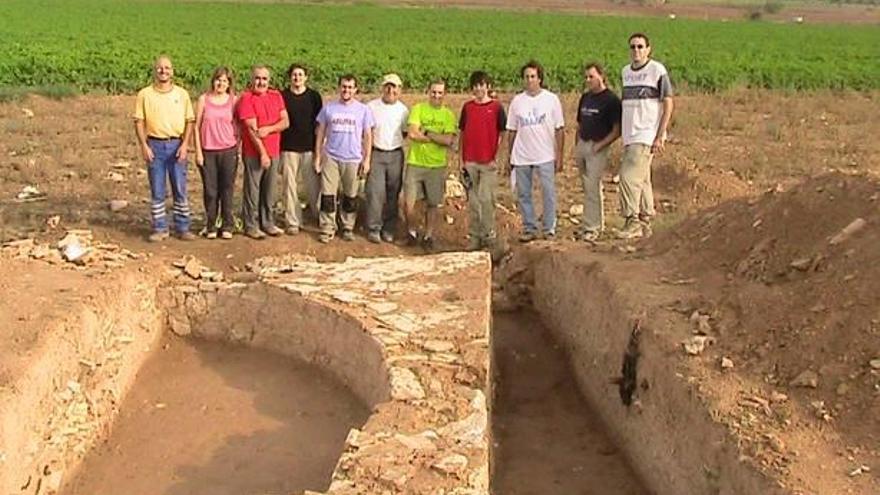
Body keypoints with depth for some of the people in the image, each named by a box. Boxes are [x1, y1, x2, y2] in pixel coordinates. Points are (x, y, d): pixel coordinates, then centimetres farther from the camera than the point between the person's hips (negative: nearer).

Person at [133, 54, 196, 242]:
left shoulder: (182, 93, 6)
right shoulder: (144, 94, 3)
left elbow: (190, 121, 5)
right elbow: (139, 122, 2)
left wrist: (184, 145, -6)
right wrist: (144, 146, -7)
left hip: (176, 144, 0)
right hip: (155, 145, 0)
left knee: (180, 189, 3)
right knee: (157, 191, 4)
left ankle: (182, 228, 11)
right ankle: (160, 229, 12)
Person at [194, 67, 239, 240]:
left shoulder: (233, 100, 3)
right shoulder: (203, 99, 2)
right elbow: (197, 126, 3)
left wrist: (239, 149, 2)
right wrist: (198, 152, -1)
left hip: (228, 151, 0)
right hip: (208, 152, 0)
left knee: (227, 190, 4)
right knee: (210, 191, 4)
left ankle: (227, 226, 13)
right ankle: (210, 226, 14)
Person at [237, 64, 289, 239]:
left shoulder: (276, 96, 8)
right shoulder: (247, 98, -9)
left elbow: (285, 121, 3)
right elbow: (252, 128, -13)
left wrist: (268, 129, -16)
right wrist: (262, 153, -16)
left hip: (273, 151, 5)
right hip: (254, 153, -5)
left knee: (269, 190, 12)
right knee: (252, 190, 2)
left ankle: (267, 223, 23)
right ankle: (251, 226, 11)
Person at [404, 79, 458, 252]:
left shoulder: (448, 115, 3)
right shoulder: (418, 109, 1)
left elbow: (449, 141, -11)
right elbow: (412, 134, -13)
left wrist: (426, 132, -13)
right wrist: (437, 137, -9)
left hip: (437, 165, 1)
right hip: (415, 163, -1)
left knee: (433, 204, 7)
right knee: (408, 202, -2)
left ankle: (428, 236, 22)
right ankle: (411, 232, 20)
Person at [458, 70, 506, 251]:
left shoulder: (496, 107, -1)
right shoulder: (467, 107, 8)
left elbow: (502, 133, 1)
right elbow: (462, 134, 12)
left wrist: (495, 155, -6)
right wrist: (462, 160, 7)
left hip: (488, 162, -3)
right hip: (469, 162, 3)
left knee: (487, 200, -5)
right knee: (472, 201, 8)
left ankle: (489, 236, 5)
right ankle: (474, 236, 16)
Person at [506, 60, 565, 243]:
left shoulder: (551, 99, -1)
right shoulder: (517, 101, 5)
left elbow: (559, 130, 0)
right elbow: (512, 130, 9)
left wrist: (559, 156, -4)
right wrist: (510, 156, 7)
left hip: (545, 156, -2)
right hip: (521, 157, 3)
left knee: (548, 193, -1)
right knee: (523, 194, 7)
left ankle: (549, 229, 10)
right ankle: (529, 229, 17)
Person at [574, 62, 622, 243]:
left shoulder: (611, 99, -8)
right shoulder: (585, 97, 14)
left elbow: (617, 130, -11)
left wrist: (600, 145, -16)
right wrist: (577, 146, 13)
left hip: (597, 148, -7)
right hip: (582, 145, 7)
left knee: (593, 188, -8)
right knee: (588, 188, 12)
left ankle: (592, 228, -3)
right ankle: (598, 223, 22)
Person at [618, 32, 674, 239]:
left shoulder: (657, 70, -6)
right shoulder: (625, 71, 13)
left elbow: (668, 104, -7)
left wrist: (660, 136, -13)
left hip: (647, 135, -7)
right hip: (629, 136, 7)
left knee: (629, 176, -15)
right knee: (642, 180, 11)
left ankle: (632, 222, -8)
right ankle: (644, 223, 18)